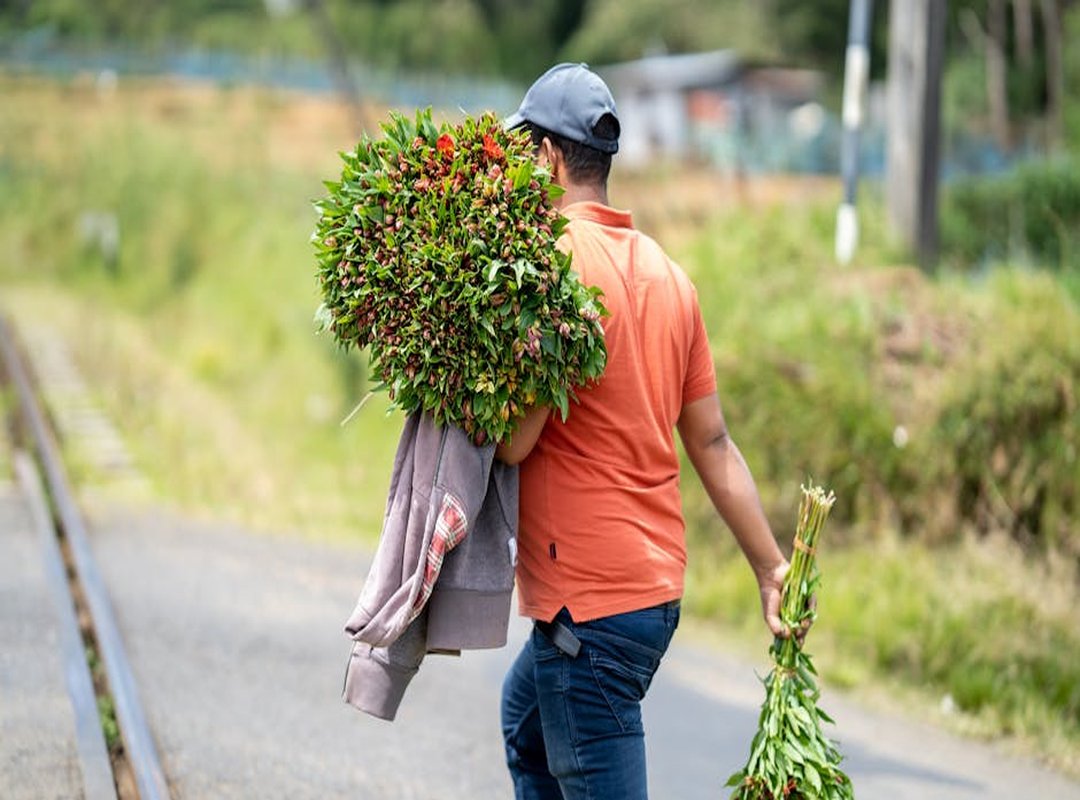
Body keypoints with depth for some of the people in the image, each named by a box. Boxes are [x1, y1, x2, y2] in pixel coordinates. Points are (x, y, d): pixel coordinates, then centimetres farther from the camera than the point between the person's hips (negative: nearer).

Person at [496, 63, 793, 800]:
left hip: (591, 599, -9)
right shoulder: (667, 273, 10)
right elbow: (712, 442, 11)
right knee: (526, 723, 29)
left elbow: (513, 443, -19)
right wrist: (772, 566, 14)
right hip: (658, 581, 9)